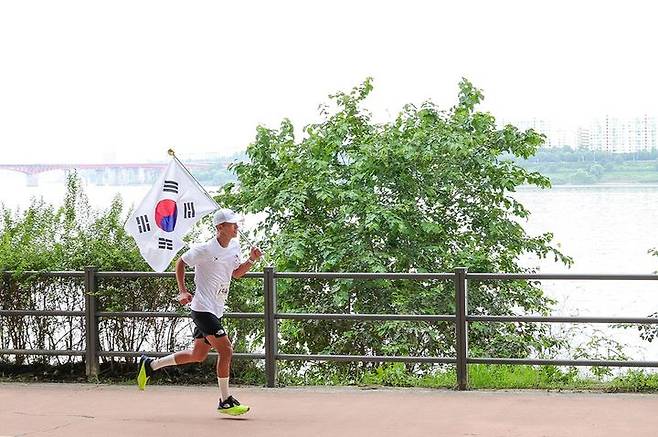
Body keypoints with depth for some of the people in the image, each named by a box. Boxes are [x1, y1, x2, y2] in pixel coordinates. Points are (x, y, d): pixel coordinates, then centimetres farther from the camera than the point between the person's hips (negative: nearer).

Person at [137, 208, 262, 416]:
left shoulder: (234, 245, 7)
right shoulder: (206, 249, -16)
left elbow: (236, 273, 18)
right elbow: (181, 262, -3)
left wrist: (251, 260, 1)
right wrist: (183, 291, -8)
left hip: (216, 310, 9)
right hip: (203, 308, -9)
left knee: (198, 355, 16)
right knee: (226, 350, -13)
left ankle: (150, 364, 30)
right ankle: (225, 401, -2)